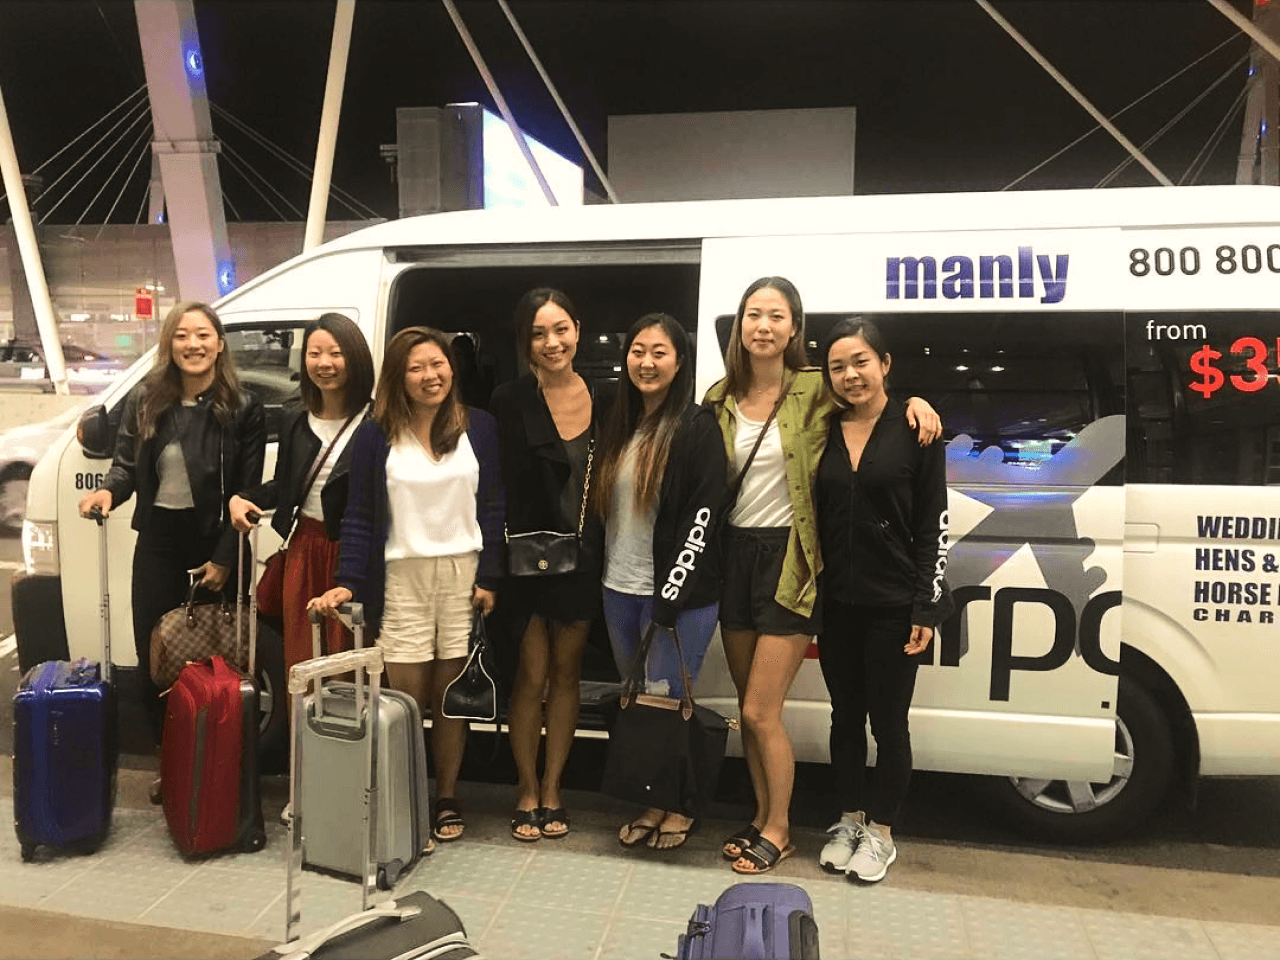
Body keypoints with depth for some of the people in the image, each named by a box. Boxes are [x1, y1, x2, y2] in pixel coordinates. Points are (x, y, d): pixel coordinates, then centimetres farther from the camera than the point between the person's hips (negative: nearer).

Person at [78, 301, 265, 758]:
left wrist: (224, 559, -10)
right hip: (158, 544, 4)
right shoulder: (145, 401, 2)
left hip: (214, 547, -3)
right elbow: (126, 465, 8)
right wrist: (108, 491, -16)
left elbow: (247, 493, -7)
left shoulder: (242, 410, -8)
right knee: (153, 666, 9)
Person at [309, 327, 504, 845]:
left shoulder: (479, 427, 5)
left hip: (465, 576, 1)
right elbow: (359, 518, 1)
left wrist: (489, 579, -1)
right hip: (402, 578, -1)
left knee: (451, 695, 6)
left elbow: (494, 508, 5)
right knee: (404, 699, 0)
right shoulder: (375, 437, 2)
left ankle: (447, 799, 20)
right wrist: (348, 583, -9)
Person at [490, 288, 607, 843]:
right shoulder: (510, 402, -10)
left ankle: (551, 791, 27)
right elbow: (502, 490, -12)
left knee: (566, 673, 13)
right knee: (532, 676, 4)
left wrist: (604, 556, 1)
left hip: (583, 557, 4)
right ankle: (527, 792, 23)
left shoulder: (603, 398, 3)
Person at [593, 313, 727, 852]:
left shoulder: (698, 428, -9)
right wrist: (601, 577, 12)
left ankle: (678, 809, 21)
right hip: (620, 590, 7)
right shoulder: (620, 426, 11)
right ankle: (654, 803, 28)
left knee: (665, 700, 1)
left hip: (678, 595, -7)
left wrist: (670, 598, -17)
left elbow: (702, 519, -15)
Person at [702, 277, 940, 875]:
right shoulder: (719, 400, 5)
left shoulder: (815, 393, -6)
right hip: (735, 555, 5)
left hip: (790, 561, -4)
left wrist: (912, 400, -11)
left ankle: (778, 830, 19)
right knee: (748, 708, 14)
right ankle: (761, 817, 32)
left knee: (760, 712, -2)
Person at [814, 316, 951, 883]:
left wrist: (926, 607, -10)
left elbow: (933, 525, -6)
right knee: (845, 715, 14)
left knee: (888, 720, 7)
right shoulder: (824, 434, 6)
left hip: (894, 604, -4)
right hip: (837, 602, 4)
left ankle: (880, 831, 24)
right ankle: (849, 821, 31)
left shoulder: (915, 430, -5)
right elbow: (815, 520, 9)